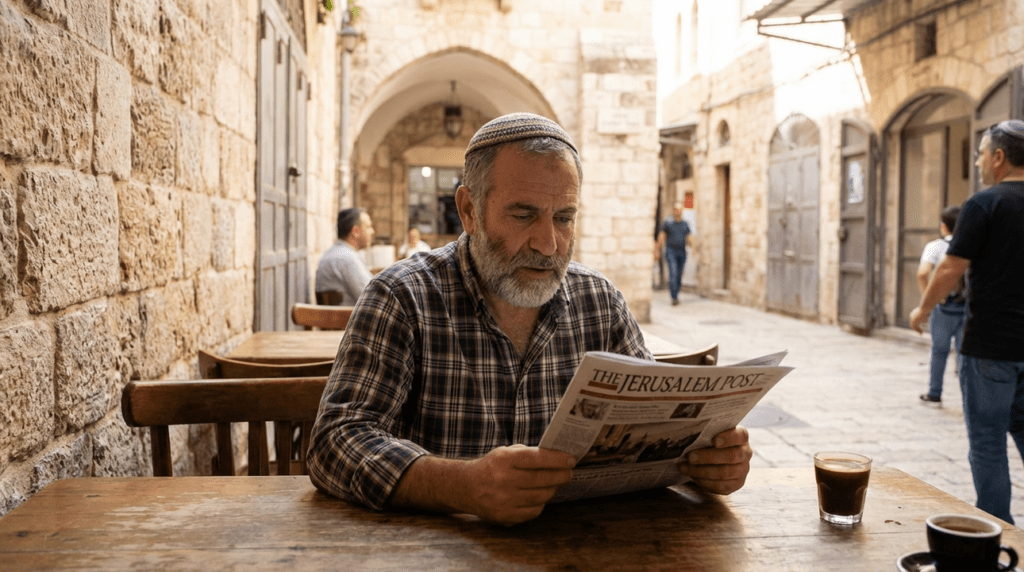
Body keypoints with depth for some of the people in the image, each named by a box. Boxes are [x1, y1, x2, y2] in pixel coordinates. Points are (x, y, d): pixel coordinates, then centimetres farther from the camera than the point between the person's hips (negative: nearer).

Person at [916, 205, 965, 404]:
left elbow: (923, 273, -19)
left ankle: (934, 393, 21)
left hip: (944, 307, -2)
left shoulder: (936, 246, -4)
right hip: (969, 306, 2)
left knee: (939, 350, 11)